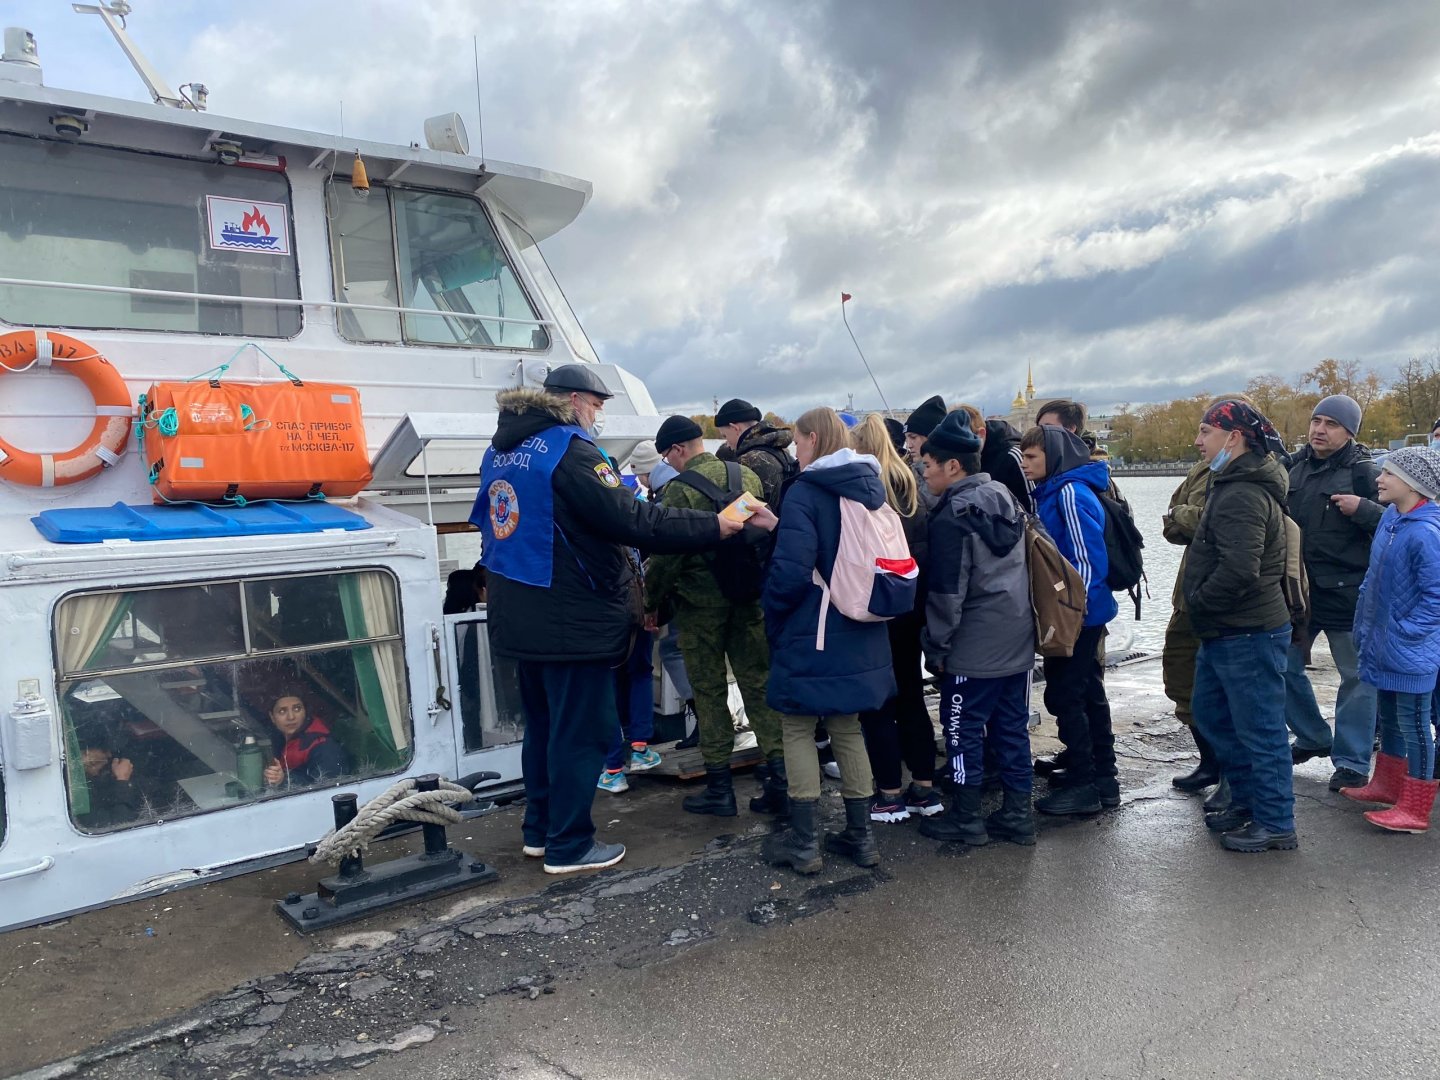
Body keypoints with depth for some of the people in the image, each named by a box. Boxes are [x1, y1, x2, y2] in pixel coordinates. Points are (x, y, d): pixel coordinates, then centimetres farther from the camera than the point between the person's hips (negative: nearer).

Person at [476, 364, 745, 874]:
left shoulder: (502, 449, 10)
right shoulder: (568, 449, -17)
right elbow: (631, 520, -23)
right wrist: (712, 527, -17)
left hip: (521, 617, 9)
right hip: (572, 620, -9)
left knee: (543, 724, 19)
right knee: (581, 731, 2)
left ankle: (540, 829, 30)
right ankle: (569, 846, 11)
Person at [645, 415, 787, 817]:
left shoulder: (681, 487, -13)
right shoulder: (747, 476, 4)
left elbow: (668, 552, -14)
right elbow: (766, 532, 9)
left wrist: (652, 599, 0)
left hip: (700, 601, -4)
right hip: (750, 598, 5)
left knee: (710, 691, 6)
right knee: (758, 684, 9)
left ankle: (719, 787, 13)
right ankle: (779, 777, 5)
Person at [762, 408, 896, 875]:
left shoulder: (805, 493, -15)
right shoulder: (872, 489, 8)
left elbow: (791, 569, -21)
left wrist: (772, 615, -5)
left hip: (812, 634, -7)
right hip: (861, 636, 7)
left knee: (798, 729, 6)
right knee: (848, 728, 16)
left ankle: (802, 842, 10)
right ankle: (860, 836, 22)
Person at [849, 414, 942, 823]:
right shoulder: (909, 488, 11)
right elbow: (923, 547, 11)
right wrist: (917, 593, 13)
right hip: (912, 605, 7)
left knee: (876, 702, 3)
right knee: (910, 696, 16)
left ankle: (889, 796, 9)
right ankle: (924, 789, 21)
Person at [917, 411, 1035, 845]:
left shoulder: (952, 517, -16)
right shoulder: (1006, 497, 9)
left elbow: (947, 593, -16)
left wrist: (936, 648, -7)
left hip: (974, 647, -8)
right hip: (1018, 640, 8)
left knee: (964, 729, 4)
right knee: (1012, 727, 13)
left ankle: (966, 818, 13)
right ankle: (1017, 814, 21)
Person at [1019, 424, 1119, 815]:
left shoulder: (1070, 493, -17)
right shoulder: (1052, 491, 12)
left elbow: (1087, 558, -21)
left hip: (1077, 615, -10)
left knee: (1065, 695, -3)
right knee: (1087, 691, 16)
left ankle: (1084, 784, 6)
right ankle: (1102, 777, 27)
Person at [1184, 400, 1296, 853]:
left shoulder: (1242, 496, -22)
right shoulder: (1230, 485, 13)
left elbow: (1238, 572, -30)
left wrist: (1197, 603, -16)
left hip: (1248, 634, -11)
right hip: (1224, 631, 11)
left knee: (1260, 729, 1)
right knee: (1211, 713, 21)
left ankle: (1275, 825, 13)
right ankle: (1246, 801, 34)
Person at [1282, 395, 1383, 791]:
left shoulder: (1365, 473, -8)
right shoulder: (1295, 468, 7)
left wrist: (1363, 509, -25)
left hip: (1346, 594, -5)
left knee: (1356, 677, 4)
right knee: (1284, 667, 13)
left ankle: (1352, 762, 14)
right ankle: (1312, 737, 33)